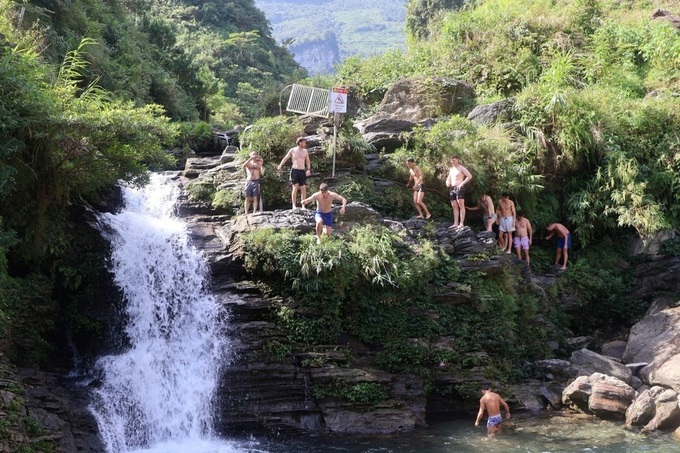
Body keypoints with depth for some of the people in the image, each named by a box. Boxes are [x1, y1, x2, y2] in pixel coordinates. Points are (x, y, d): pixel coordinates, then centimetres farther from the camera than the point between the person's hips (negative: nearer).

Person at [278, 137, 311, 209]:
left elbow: (308, 161, 12)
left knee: (304, 189, -1)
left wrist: (308, 169, -2)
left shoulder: (305, 151, 8)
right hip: (295, 171, -3)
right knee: (295, 188, -8)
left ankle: (303, 206, 4)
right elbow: (285, 158, 8)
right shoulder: (292, 150, 1)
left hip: (302, 171, 3)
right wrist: (280, 166, -1)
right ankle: (294, 206, -6)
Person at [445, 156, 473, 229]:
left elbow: (470, 176, -14)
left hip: (459, 188, -8)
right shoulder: (451, 169, 18)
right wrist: (447, 182, 6)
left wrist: (462, 184, -16)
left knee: (461, 205, -10)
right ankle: (455, 223, 8)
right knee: (454, 207, 7)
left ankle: (461, 223, -14)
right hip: (452, 189, 8)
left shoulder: (461, 168, -5)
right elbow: (449, 178, 30)